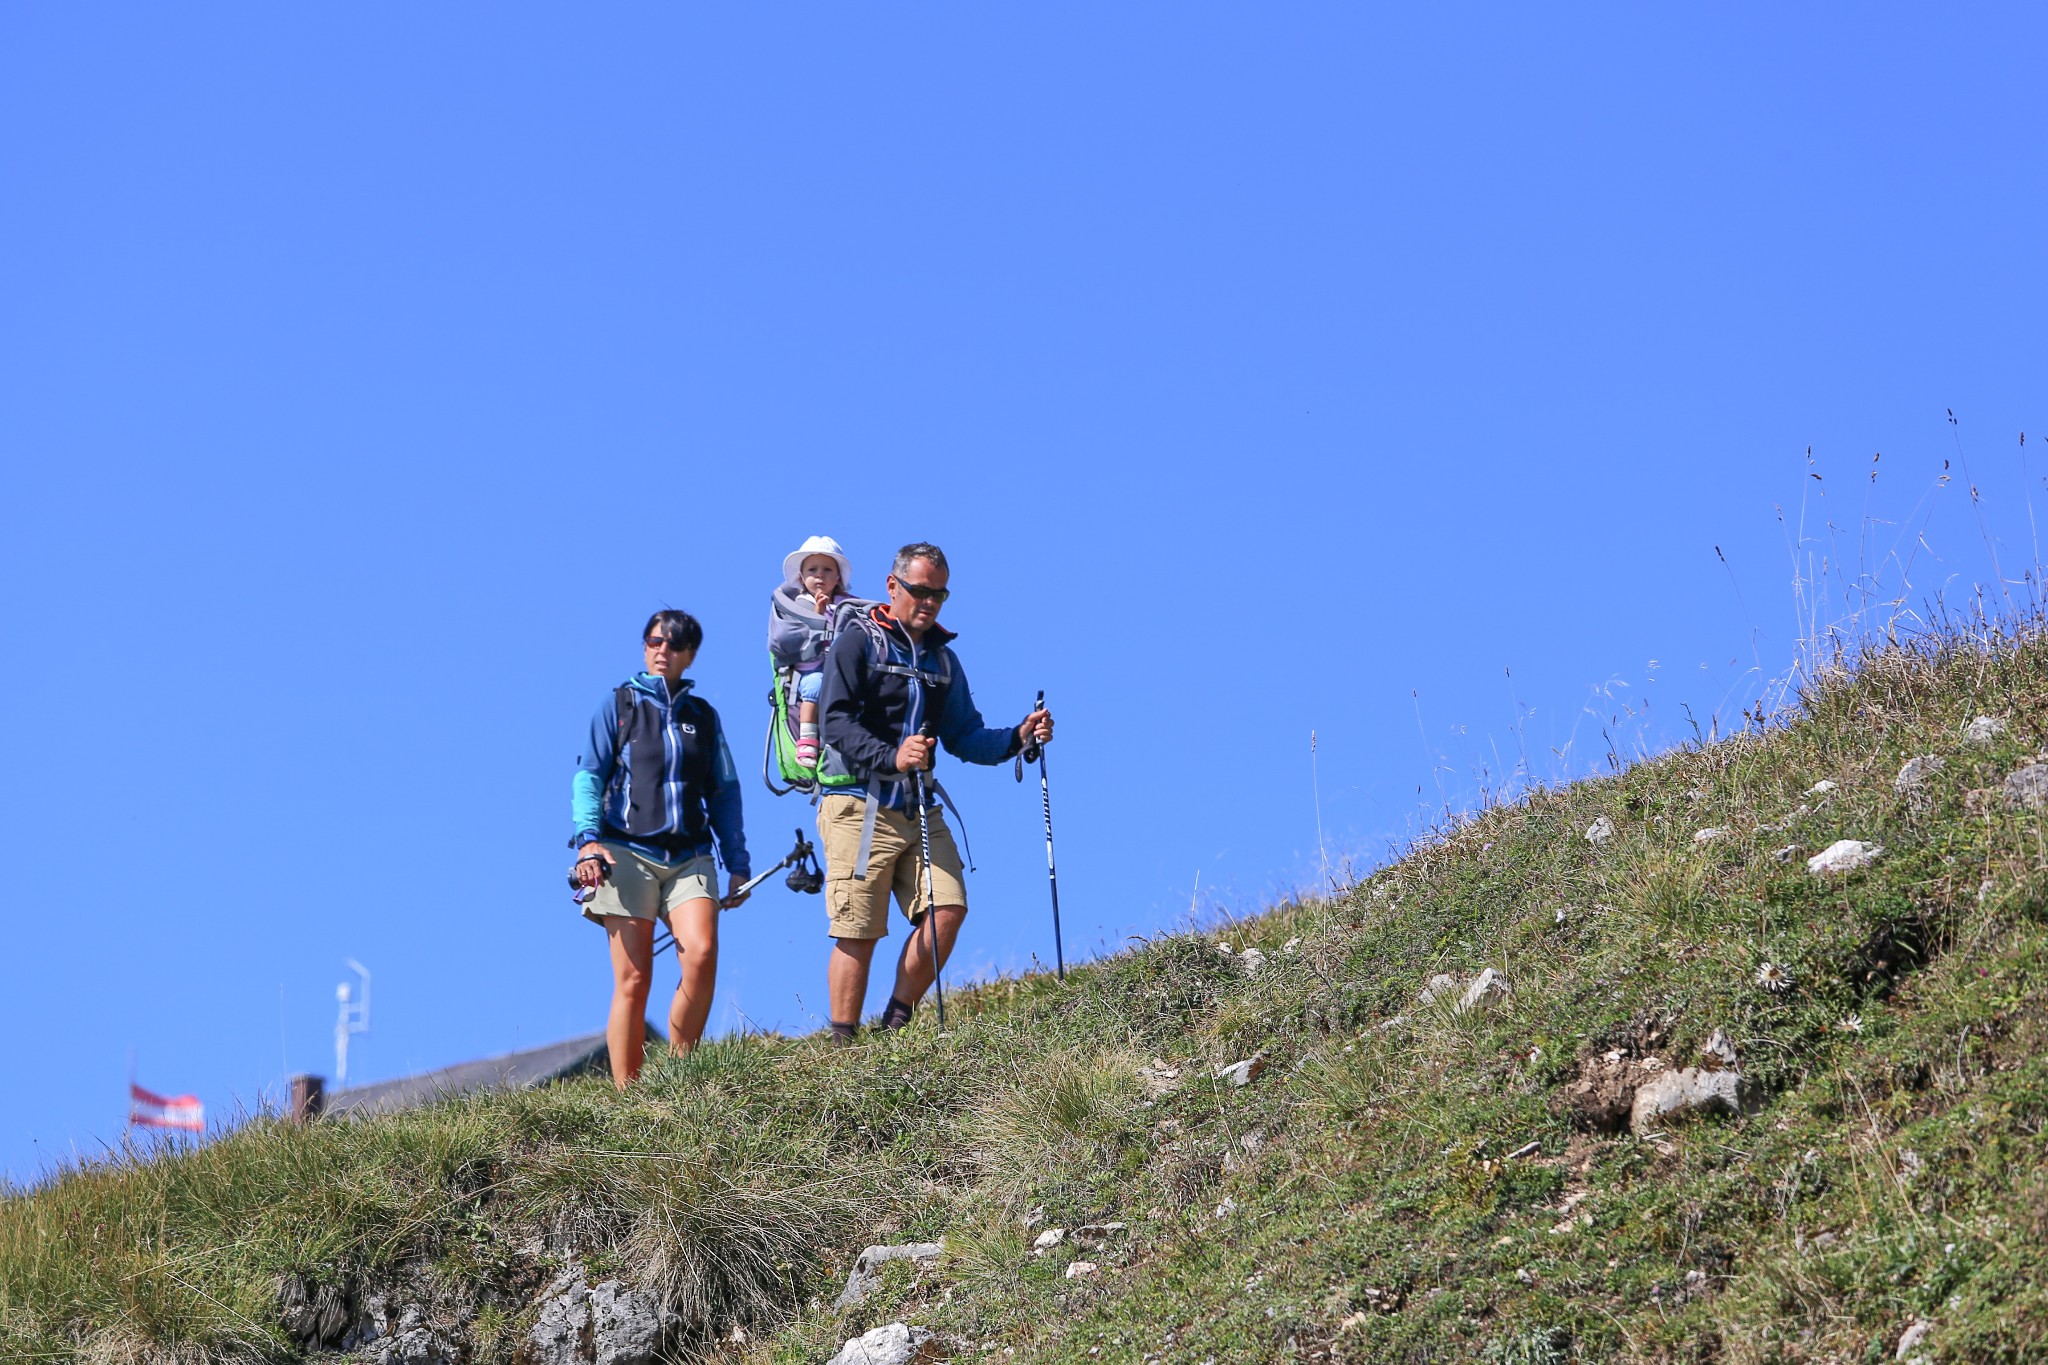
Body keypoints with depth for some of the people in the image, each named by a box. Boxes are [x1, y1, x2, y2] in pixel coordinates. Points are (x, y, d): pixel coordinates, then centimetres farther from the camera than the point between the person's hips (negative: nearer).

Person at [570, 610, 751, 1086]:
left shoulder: (703, 715, 17)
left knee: (702, 953, -21)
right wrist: (588, 838, -14)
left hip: (690, 856, 2)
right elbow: (589, 775, 2)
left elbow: (725, 792, 18)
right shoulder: (619, 704, 9)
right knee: (633, 980, -6)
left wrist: (737, 863, 12)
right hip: (628, 854, -2)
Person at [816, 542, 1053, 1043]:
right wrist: (891, 757, -27)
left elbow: (964, 738, 19)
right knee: (858, 931, -7)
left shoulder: (942, 658, 20)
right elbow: (836, 722, -12)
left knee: (948, 908, -9)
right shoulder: (857, 643, 0)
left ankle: (896, 1024, 3)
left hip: (921, 810, 6)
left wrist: (1018, 737, 1)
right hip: (861, 806, -6)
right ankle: (843, 1047, 0)